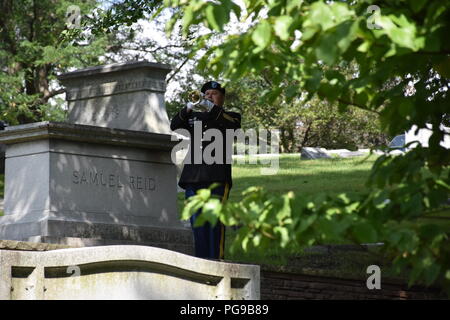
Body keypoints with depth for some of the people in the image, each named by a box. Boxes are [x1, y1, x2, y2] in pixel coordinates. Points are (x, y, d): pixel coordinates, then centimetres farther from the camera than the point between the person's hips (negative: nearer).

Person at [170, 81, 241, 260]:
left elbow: (233, 124, -9)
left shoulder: (230, 116, 14)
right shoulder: (194, 116, 23)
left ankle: (216, 258, -14)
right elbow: (174, 125, 8)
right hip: (193, 176, 4)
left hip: (217, 177, -4)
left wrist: (212, 109, -21)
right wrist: (187, 109, -10)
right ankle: (201, 260, 2)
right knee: (197, 223, 1)